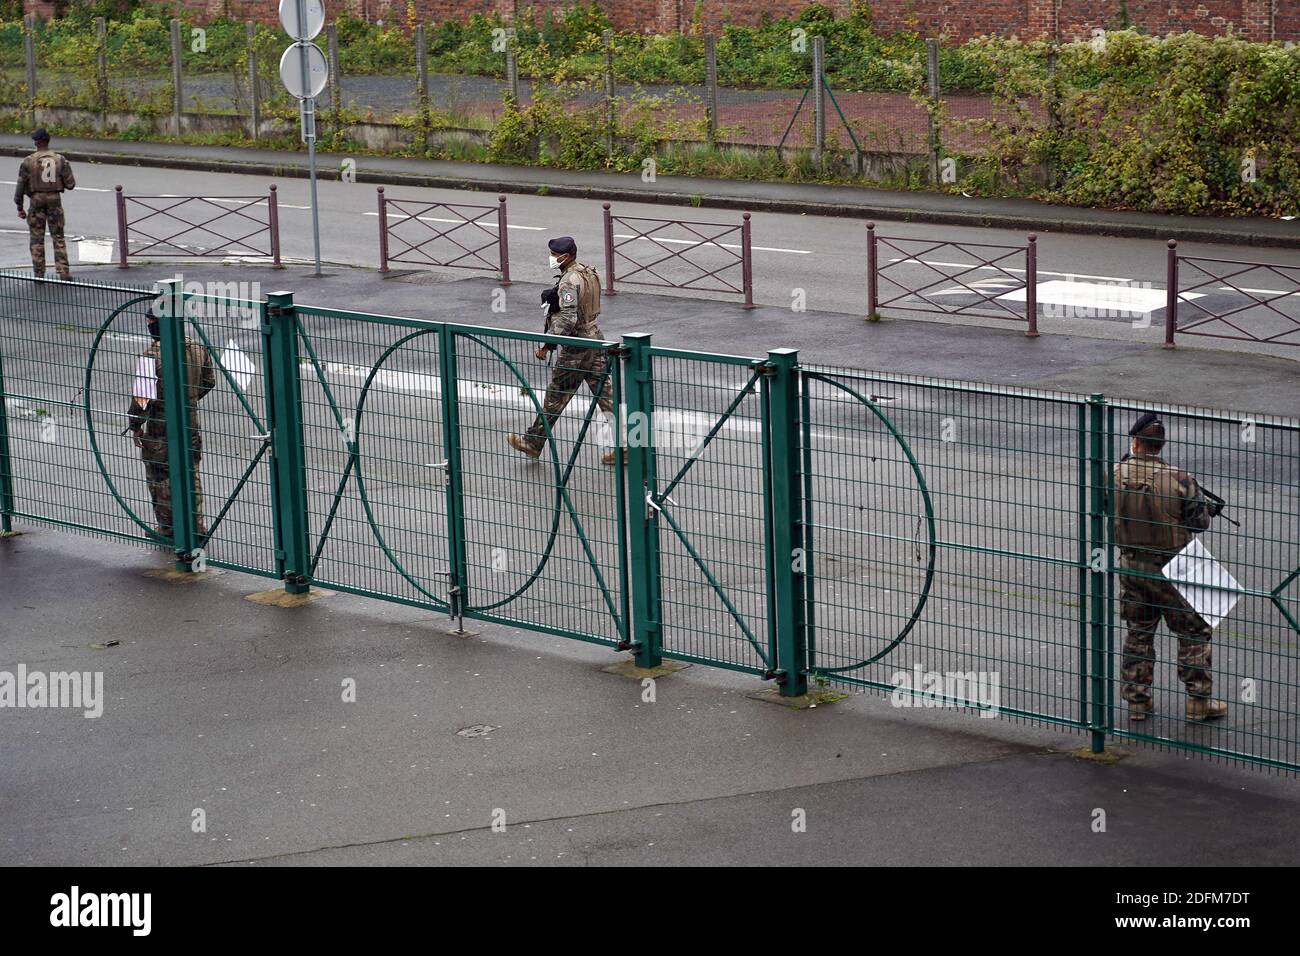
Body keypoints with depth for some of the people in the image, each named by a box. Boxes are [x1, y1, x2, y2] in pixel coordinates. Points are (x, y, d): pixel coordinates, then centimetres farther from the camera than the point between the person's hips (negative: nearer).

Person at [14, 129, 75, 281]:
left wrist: (20, 208, 4)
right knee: (58, 237, 7)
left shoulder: (29, 161, -4)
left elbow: (20, 186, -4)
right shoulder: (60, 160, 0)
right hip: (55, 200, 1)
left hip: (36, 200, -1)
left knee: (37, 238, 6)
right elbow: (70, 184, 0)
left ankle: (39, 274, 6)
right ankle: (63, 272, -1)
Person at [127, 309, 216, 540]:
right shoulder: (197, 348, -3)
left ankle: (168, 528, 18)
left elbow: (142, 396, -21)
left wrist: (135, 425, -8)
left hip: (160, 426, -5)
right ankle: (197, 526, 22)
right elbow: (209, 381, 13)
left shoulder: (151, 355, -21)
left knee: (160, 477, 10)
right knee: (190, 473, 17)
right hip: (191, 422, 5)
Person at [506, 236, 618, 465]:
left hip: (575, 347, -9)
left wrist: (547, 345, -25)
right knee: (605, 394, 7)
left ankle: (533, 442, 17)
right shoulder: (589, 272, 9)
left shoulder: (569, 281, -20)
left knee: (555, 396, 5)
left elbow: (568, 319, -28)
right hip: (595, 337, 9)